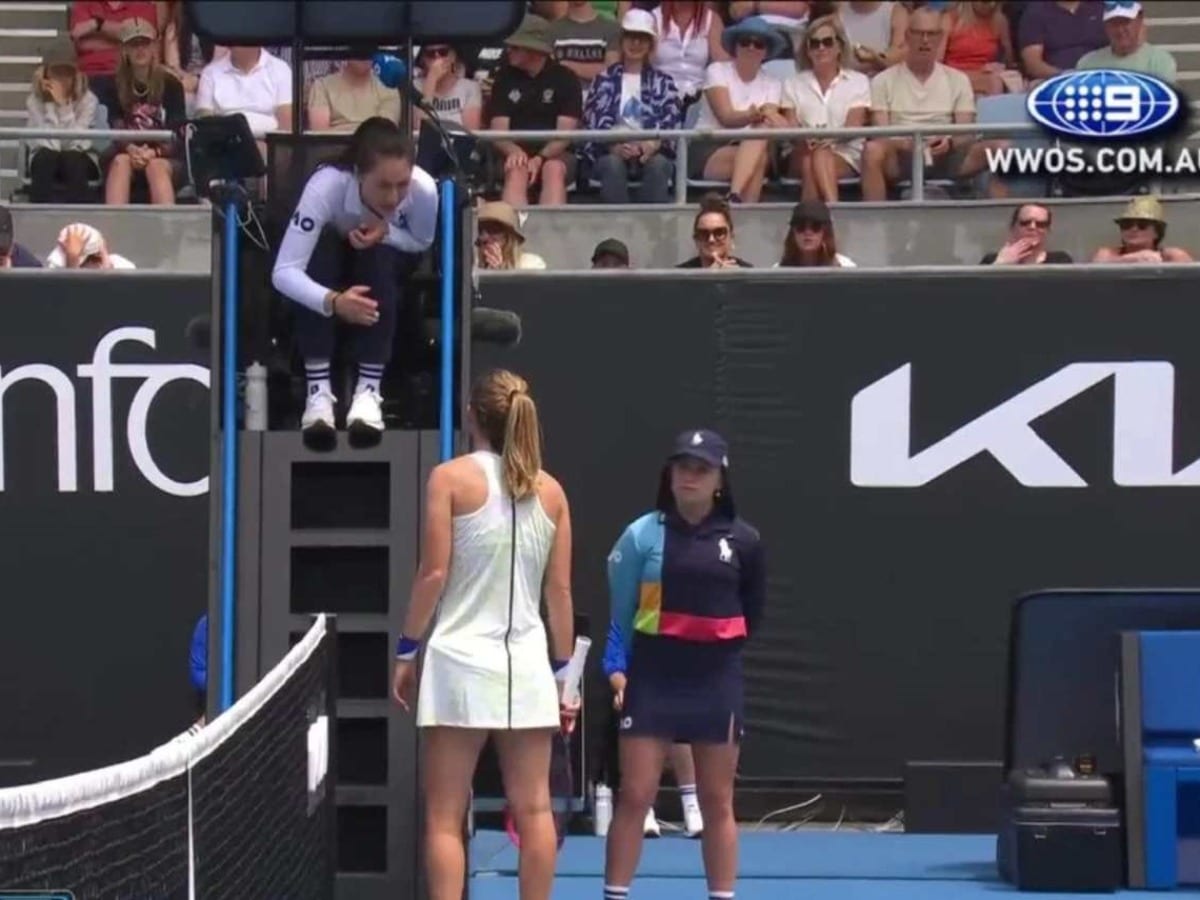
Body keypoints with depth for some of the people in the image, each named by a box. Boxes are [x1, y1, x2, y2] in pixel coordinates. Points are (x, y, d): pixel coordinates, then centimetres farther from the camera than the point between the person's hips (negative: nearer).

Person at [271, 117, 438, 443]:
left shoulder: (424, 189, -35)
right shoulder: (325, 186, -40)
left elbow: (422, 244, -13)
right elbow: (283, 272, -43)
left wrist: (387, 233, -35)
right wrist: (332, 301, -60)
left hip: (387, 260, 1)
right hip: (331, 255, -1)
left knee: (380, 257, -32)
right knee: (320, 246, -34)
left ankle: (369, 388, -26)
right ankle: (318, 389, -31)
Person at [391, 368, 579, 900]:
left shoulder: (451, 477, -3)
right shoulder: (550, 490, 8)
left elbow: (434, 573, -7)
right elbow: (559, 590, 7)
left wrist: (406, 650, 0)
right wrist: (563, 669, 13)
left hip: (460, 660, -3)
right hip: (527, 663, 3)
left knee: (445, 817, -1)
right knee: (533, 810, 6)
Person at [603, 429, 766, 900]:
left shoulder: (743, 540, 0)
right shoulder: (642, 534, -4)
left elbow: (752, 611, 12)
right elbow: (621, 610, 1)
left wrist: (719, 645, 11)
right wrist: (617, 666, -1)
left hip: (716, 683, 2)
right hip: (652, 680, -1)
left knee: (717, 802, 9)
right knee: (634, 796, -1)